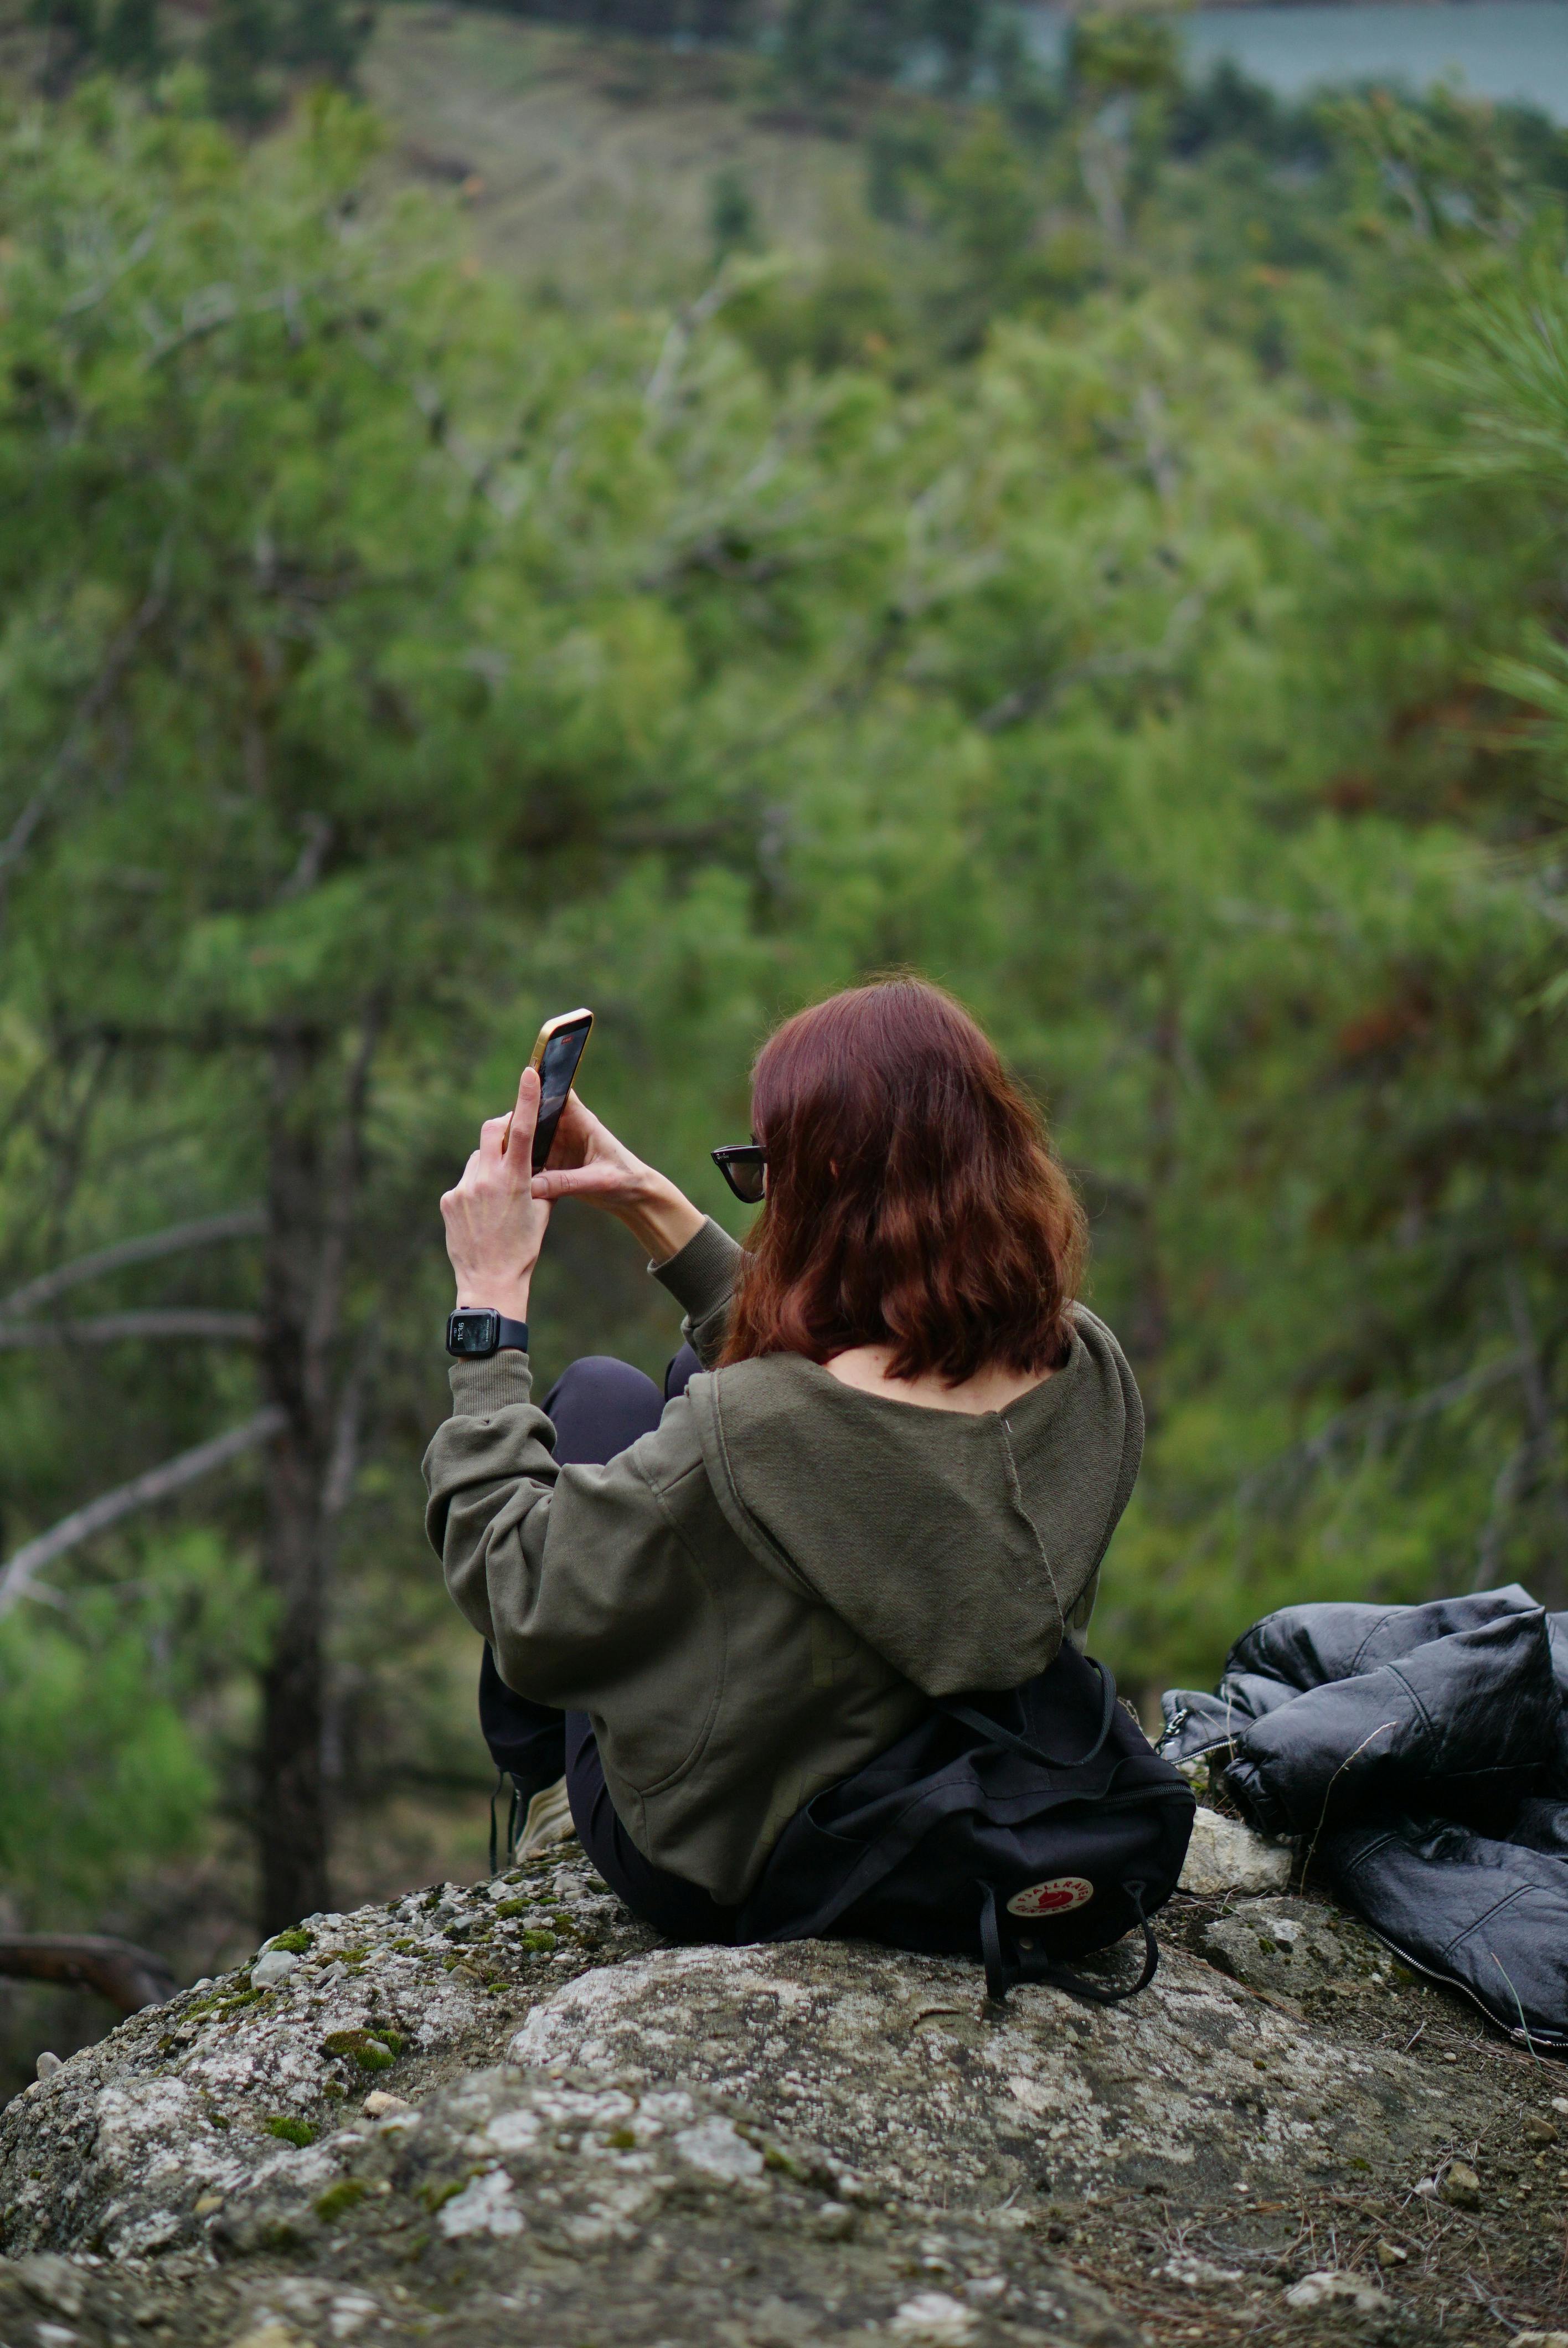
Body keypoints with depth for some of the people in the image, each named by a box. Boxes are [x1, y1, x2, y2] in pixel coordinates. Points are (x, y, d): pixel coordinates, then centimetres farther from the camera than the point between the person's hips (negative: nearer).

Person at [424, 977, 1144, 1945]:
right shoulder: (1091, 1372, -17)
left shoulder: (743, 1435, -37)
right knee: (698, 1371, 19)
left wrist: (494, 1300, -12)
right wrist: (660, 1209, 7)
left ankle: (531, 1752, 40)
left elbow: (514, 1593, -20)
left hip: (717, 1881, -5)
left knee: (600, 1395, 13)